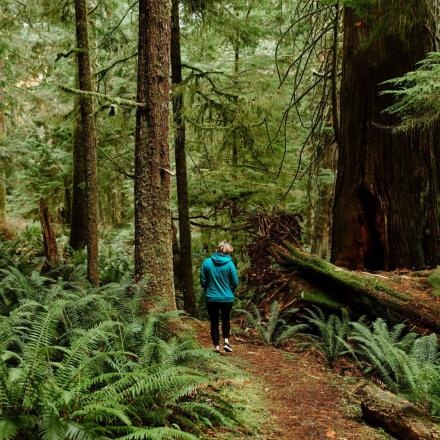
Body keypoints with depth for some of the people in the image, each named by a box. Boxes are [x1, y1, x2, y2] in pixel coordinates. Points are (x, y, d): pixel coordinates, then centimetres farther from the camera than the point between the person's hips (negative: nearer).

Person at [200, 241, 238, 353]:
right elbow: (235, 282, -5)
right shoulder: (229, 264, -12)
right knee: (226, 320, 22)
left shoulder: (206, 262, -9)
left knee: (214, 322, 13)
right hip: (227, 298, 0)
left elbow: (203, 281, -3)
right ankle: (226, 341, 8)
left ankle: (217, 346, 13)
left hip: (211, 298, 0)